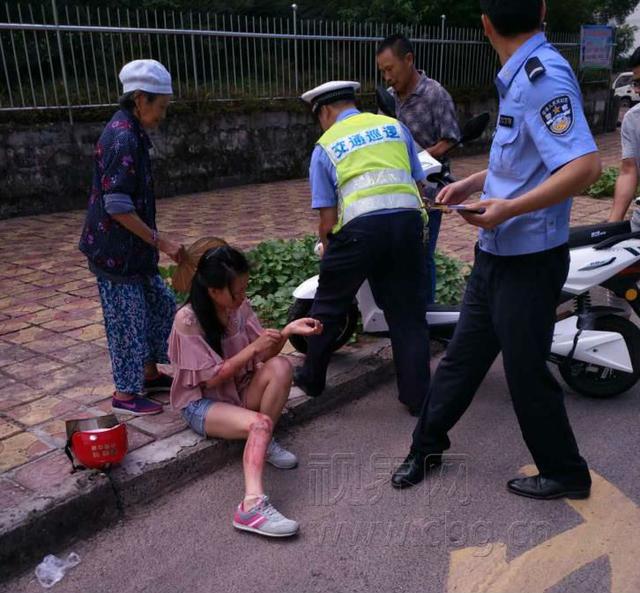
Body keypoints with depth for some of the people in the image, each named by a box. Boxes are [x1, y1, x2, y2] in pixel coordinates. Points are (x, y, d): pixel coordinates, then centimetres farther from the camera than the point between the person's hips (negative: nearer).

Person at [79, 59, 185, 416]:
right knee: (128, 319, 2)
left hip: (132, 249, 10)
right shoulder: (123, 139, -20)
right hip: (116, 251, -10)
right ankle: (125, 394, 18)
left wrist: (154, 242, 20)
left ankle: (150, 374, 33)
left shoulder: (130, 133, 10)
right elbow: (118, 207, -24)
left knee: (161, 305, 18)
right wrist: (160, 241, -20)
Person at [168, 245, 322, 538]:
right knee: (259, 423, -34)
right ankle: (252, 505, -45)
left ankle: (264, 443, -11)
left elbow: (264, 356, -3)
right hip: (202, 403, -5)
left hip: (239, 391, 6)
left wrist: (287, 330, -21)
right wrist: (253, 348, -25)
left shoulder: (240, 307, -5)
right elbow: (211, 377, -20)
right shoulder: (187, 320, -21)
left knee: (280, 366, -24)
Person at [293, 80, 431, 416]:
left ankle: (311, 379, 32)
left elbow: (328, 219, 8)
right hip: (408, 221, 3)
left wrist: (328, 250, 25)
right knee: (408, 313, 13)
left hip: (359, 228, -2)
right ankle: (417, 396, 18)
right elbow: (419, 183, 19)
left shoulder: (325, 146, 13)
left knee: (328, 307, 17)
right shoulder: (395, 126, 20)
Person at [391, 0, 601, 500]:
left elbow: (584, 165, -29)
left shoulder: (543, 75, -19)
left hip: (530, 258, -9)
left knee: (526, 371, 5)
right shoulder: (521, 75, 10)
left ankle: (566, 474, 27)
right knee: (464, 354, 17)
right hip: (497, 253, 9)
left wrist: (510, 208, -28)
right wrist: (471, 184, 16)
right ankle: (428, 443, 34)